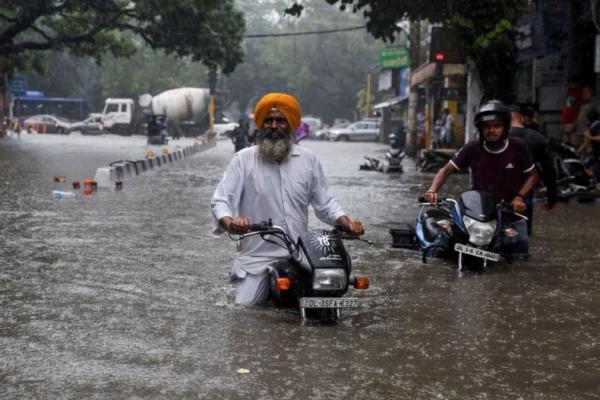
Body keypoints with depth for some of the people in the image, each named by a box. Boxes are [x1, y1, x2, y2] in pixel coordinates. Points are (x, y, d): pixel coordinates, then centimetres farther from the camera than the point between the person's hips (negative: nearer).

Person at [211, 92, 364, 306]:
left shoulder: (308, 159, 8)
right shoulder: (244, 159, -1)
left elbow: (324, 202, 13)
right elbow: (220, 201, -5)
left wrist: (346, 221, -6)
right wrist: (229, 221, -28)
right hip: (257, 258, -2)